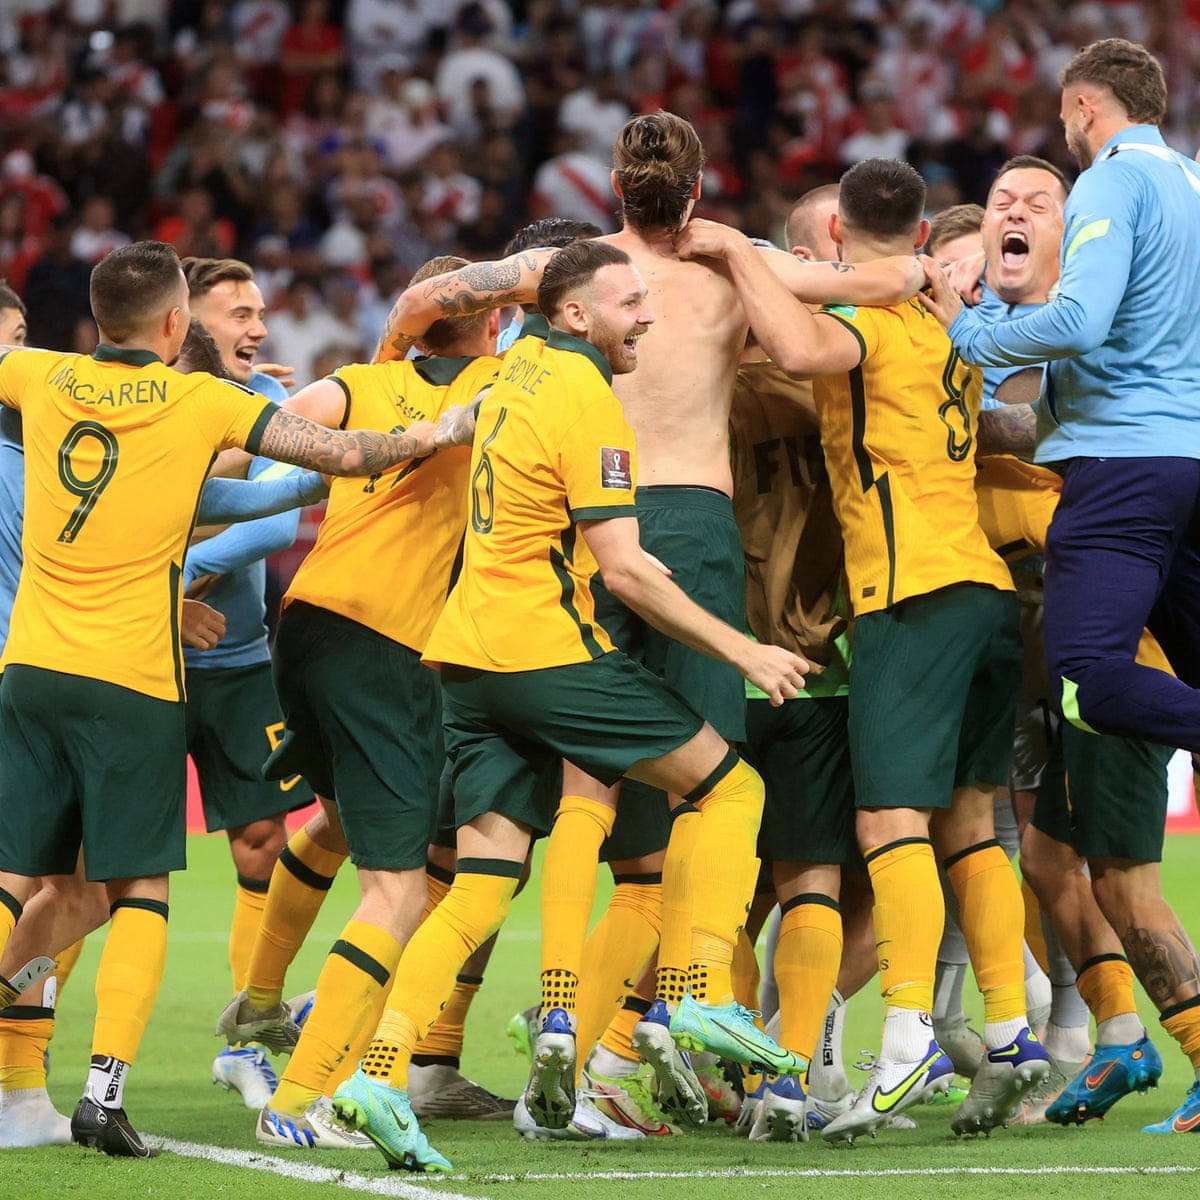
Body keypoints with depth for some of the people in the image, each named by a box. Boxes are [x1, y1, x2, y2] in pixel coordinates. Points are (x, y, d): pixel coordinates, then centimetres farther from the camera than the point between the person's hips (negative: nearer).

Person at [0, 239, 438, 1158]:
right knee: (140, 893, 4)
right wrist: (430, 436, 11)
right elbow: (340, 454, -6)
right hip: (134, 678, -3)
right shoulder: (203, 403, -3)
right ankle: (105, 1089, -8)